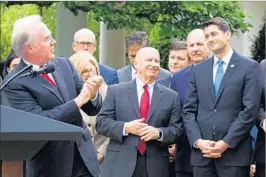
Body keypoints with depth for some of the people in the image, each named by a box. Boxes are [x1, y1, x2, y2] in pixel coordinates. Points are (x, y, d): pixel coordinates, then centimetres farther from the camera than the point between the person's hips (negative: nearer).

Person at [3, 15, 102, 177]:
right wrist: (78, 101, -20)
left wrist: (92, 94, -15)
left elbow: (92, 109, 7)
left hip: (84, 157, 5)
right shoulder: (15, 82, -11)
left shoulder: (64, 64, 6)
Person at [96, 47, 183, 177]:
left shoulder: (171, 97, 10)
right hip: (120, 165, -1)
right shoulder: (116, 91, 7)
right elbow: (101, 122, 3)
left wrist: (159, 133, -14)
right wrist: (125, 128, -13)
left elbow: (177, 130, 6)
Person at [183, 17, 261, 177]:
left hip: (234, 153, -3)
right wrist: (198, 141, -6)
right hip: (201, 152, 4)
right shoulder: (198, 70, 13)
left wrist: (226, 143, -13)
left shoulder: (249, 67, 1)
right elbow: (189, 110, 10)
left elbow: (250, 110, -7)